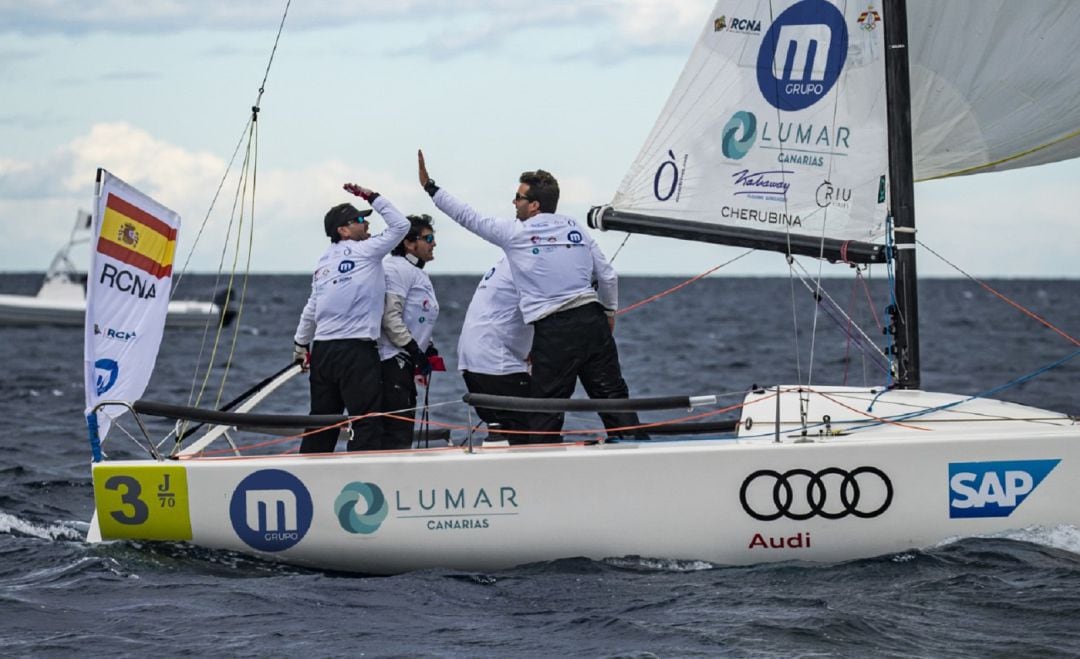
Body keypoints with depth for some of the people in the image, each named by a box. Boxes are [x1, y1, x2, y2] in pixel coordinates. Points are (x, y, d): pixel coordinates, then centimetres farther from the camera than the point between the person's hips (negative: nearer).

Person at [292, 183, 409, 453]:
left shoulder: (324, 261, 16)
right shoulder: (365, 251, -4)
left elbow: (311, 309, 21)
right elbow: (400, 225, -1)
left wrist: (301, 344, 31)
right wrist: (373, 197, 7)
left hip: (323, 350, 7)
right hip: (357, 349, -7)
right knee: (366, 422, -7)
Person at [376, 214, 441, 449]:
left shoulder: (418, 274, 23)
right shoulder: (397, 269, -10)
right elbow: (390, 315, -19)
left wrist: (428, 348, 15)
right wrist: (414, 349, -19)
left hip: (404, 361, 11)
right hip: (392, 358, -11)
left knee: (403, 429, 12)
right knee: (397, 432, -15)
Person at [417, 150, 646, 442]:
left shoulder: (514, 232, 0)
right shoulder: (576, 228, 13)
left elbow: (468, 217, 9)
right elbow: (608, 277, 15)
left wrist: (430, 187, 19)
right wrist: (609, 313, 30)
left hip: (553, 330, -4)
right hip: (591, 319, 4)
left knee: (546, 409, 2)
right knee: (612, 395, 4)